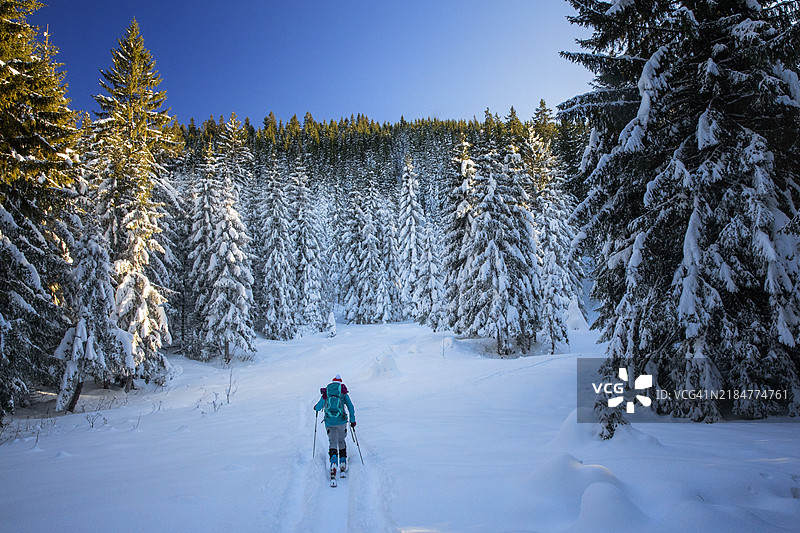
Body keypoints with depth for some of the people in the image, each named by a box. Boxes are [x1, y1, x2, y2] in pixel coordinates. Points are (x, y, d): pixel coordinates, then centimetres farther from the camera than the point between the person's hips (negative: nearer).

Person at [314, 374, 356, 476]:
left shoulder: (325, 393, 8)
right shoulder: (344, 393, 7)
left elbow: (318, 407, 8)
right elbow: (351, 407, 2)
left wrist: (316, 407, 31)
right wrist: (352, 420, 6)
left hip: (329, 422, 0)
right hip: (341, 421, 0)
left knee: (333, 442, 6)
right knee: (341, 441, 20)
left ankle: (333, 461, -19)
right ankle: (343, 463, 15)